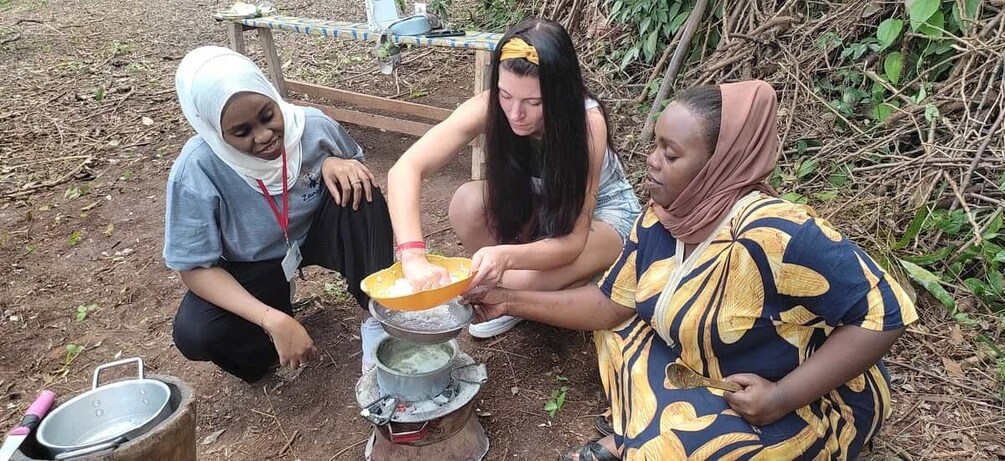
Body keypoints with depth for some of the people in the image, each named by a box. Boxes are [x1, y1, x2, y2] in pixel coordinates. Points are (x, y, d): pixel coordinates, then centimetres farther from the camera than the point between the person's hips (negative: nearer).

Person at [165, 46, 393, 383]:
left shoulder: (312, 126, -21)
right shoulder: (196, 171, -29)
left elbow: (356, 169, 1)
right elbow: (195, 267, -23)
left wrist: (336, 164, -26)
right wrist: (274, 321, -36)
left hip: (315, 235, 2)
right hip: (252, 268, -2)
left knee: (358, 192, -28)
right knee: (194, 334, -29)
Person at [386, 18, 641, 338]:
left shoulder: (587, 121, -34)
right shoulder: (488, 107, -27)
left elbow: (572, 241, -33)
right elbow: (405, 169, -37)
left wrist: (505, 256, -53)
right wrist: (414, 257, -53)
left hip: (604, 211, -3)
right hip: (534, 205, 3)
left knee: (529, 282, -33)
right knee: (467, 203, -29)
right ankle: (508, 289, -5)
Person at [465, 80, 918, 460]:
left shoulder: (773, 235, -35)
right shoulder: (659, 221, -10)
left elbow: (884, 313, -29)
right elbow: (612, 304, 1)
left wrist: (781, 398, -32)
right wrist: (512, 300, -5)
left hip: (807, 404, -7)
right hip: (705, 378, 8)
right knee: (615, 332, 6)